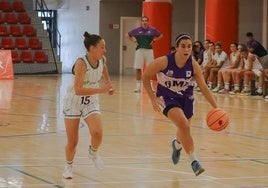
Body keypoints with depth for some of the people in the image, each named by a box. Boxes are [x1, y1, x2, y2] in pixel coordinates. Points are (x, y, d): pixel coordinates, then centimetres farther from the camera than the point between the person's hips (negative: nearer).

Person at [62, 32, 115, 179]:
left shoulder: (102, 60, -10)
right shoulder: (81, 63, -28)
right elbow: (78, 90, -37)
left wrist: (108, 81, 9)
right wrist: (101, 90, -41)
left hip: (91, 102, 4)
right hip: (74, 102, -4)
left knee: (98, 133, -21)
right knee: (72, 142, 2)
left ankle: (93, 153, 12)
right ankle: (68, 166, 30)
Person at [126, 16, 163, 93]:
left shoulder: (152, 30, 1)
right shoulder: (137, 30, 0)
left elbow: (160, 35, 16)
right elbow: (127, 35, 12)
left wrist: (154, 40, 3)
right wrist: (134, 40, 1)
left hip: (149, 50, 0)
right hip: (139, 50, 0)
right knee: (138, 69, -1)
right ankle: (138, 86, 6)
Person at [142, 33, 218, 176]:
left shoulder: (193, 65, -18)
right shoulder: (163, 62, -25)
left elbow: (204, 87, -12)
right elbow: (145, 77, -11)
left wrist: (216, 108, -20)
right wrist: (153, 98, -16)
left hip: (186, 98, 4)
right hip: (167, 97, -4)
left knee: (184, 130, 18)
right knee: (184, 125, -27)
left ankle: (177, 145, 57)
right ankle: (194, 160, -18)